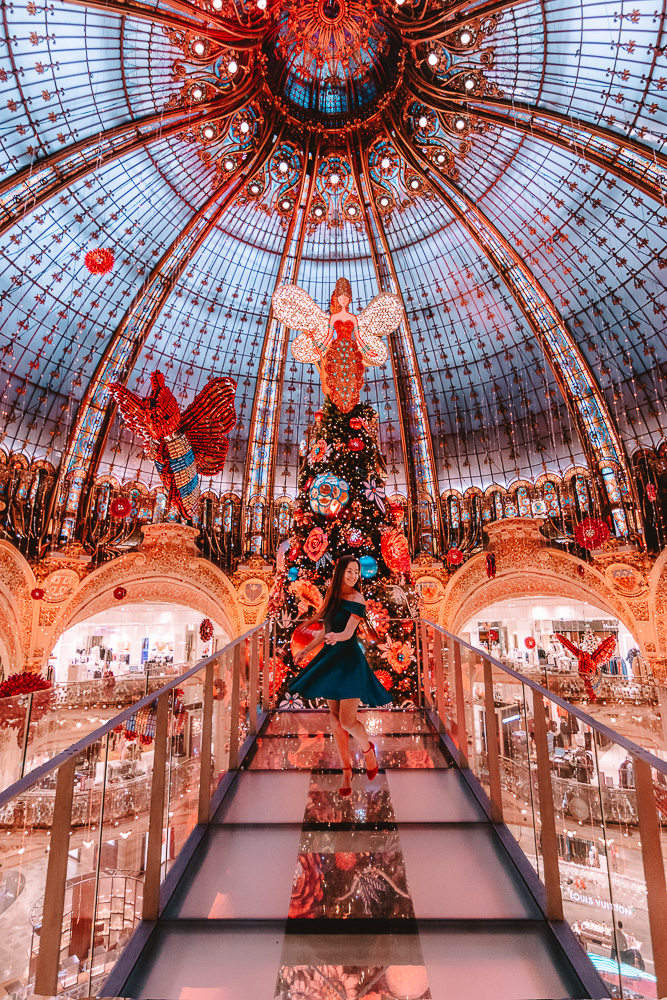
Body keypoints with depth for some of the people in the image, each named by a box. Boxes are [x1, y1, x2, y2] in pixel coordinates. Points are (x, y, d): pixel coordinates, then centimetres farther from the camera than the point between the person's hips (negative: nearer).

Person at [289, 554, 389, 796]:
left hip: (350, 659, -6)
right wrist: (306, 650, 24)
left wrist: (337, 637, -41)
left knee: (347, 721, -7)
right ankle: (346, 771, 24)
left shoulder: (357, 599, -10)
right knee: (335, 719, 9)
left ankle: (368, 749, 24)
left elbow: (348, 632, -20)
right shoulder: (333, 597, 9)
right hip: (331, 659, 6)